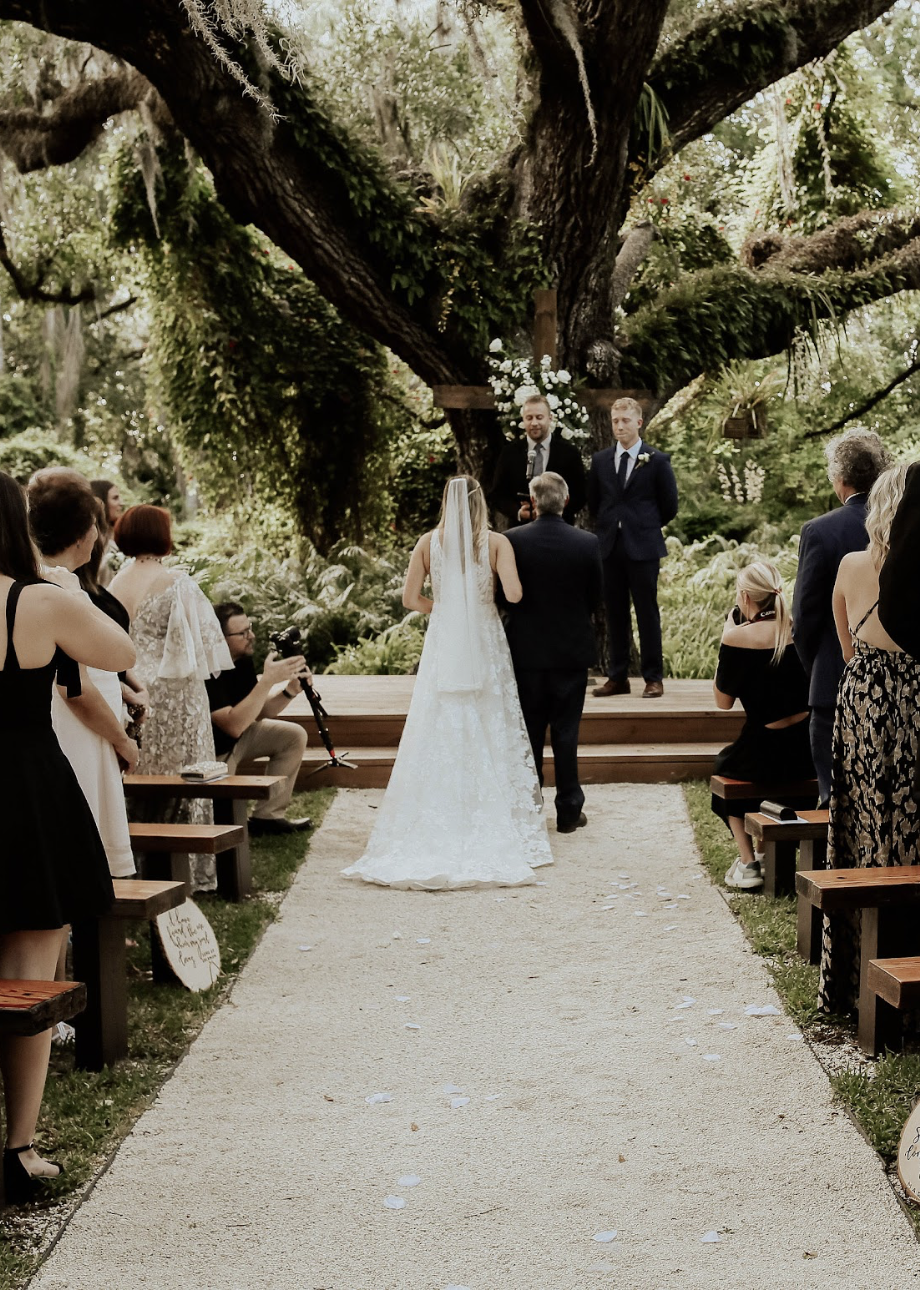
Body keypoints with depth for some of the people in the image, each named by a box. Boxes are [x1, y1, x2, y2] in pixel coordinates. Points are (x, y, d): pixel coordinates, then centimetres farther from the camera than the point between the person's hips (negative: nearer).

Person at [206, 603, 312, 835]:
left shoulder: (241, 659, -4)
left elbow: (259, 713, 2)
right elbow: (233, 725, -37)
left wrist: (290, 690, -17)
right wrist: (268, 680, -37)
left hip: (235, 738, 9)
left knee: (294, 736, -1)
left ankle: (266, 816, 2)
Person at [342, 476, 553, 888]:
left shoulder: (428, 543, -1)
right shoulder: (496, 542, -5)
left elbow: (410, 598, -4)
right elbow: (513, 593, -14)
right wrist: (481, 602, 8)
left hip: (442, 646, 1)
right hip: (485, 646, -1)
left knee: (438, 737, 5)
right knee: (491, 735, 5)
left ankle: (438, 826, 6)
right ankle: (495, 825, 6)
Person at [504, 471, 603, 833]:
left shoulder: (512, 541, -11)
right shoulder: (587, 543, -9)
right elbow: (596, 596, 0)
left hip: (527, 650, 0)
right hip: (571, 650, 0)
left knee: (529, 733, 10)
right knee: (566, 732, 7)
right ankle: (568, 810, 12)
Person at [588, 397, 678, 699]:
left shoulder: (657, 461, -1)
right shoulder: (600, 460, 10)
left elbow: (669, 506, 5)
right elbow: (593, 501, 20)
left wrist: (645, 527, 10)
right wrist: (609, 526, 14)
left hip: (643, 548, -3)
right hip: (609, 547, 4)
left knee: (647, 613, -1)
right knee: (615, 614, 7)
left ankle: (654, 678, 4)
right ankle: (617, 677, 12)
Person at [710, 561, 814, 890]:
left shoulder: (739, 637, -13)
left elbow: (723, 700, -2)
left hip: (766, 752, -5)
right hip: (808, 753, 5)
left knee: (725, 767, 30)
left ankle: (747, 863, 20)